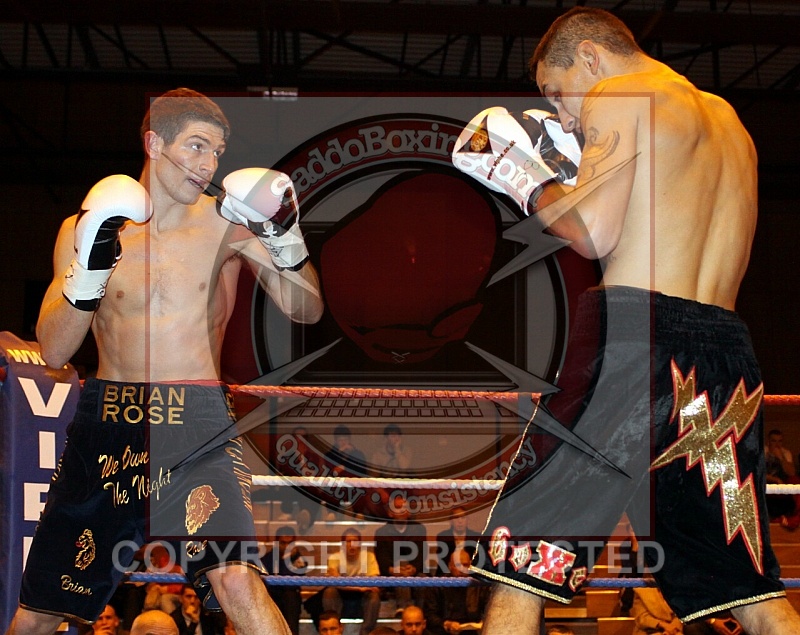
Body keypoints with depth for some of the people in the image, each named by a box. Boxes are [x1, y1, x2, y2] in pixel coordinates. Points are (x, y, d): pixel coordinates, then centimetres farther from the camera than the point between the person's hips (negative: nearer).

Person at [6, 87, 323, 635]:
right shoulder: (87, 229, 3)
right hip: (106, 424, 2)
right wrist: (89, 271, -17)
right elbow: (53, 352, -2)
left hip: (199, 425, -2)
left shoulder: (228, 222, 0)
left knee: (236, 579, -29)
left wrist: (287, 241, -16)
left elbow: (306, 310, 1)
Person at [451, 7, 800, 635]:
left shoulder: (617, 100, 2)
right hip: (728, 347, 8)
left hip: (634, 335, -7)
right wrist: (560, 173, 24)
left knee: (521, 559, -3)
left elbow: (593, 234, -9)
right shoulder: (729, 121, 25)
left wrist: (527, 179, 8)